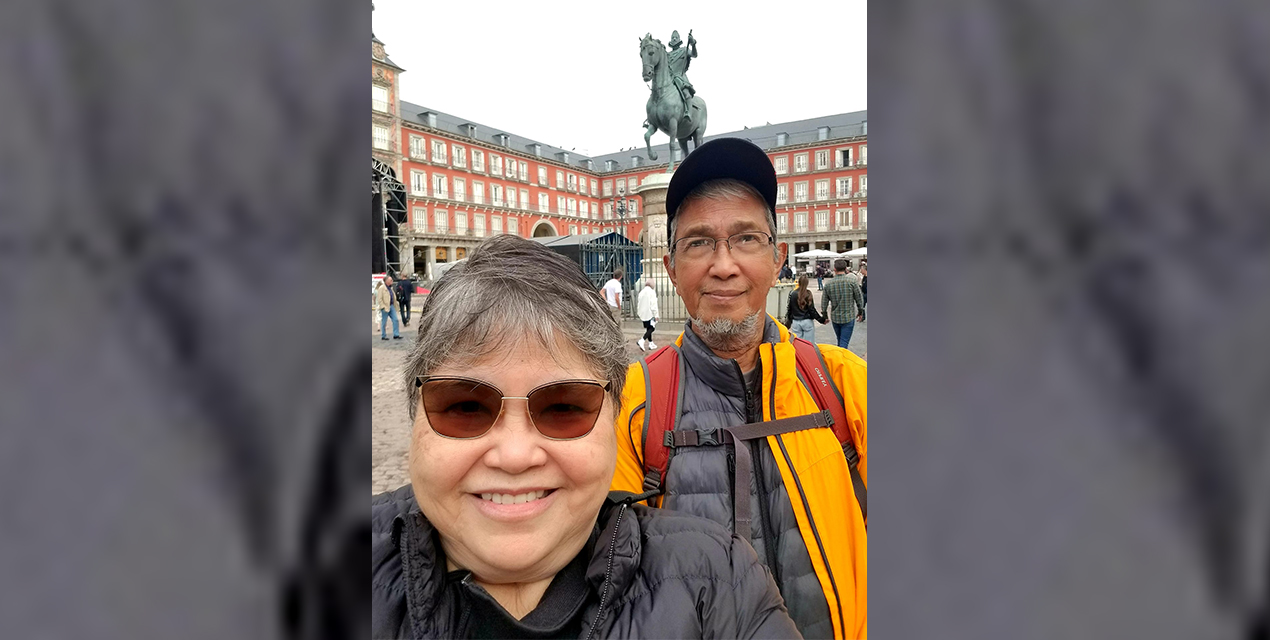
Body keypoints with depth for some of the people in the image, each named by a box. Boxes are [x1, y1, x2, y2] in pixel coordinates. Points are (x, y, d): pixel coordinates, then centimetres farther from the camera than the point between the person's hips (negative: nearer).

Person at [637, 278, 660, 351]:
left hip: (643, 313, 8)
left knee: (648, 328, 15)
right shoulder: (651, 292, -12)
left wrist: (639, 312, 24)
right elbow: (653, 304, -16)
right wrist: (656, 314, -13)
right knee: (651, 328, -4)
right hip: (650, 313, -7)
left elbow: (639, 303, 14)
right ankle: (642, 340, -20)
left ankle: (650, 343, 22)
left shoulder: (641, 292, 9)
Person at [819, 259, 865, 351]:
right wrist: (860, 312, 12)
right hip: (849, 317, -3)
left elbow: (824, 301, 1)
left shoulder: (829, 283, -6)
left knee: (840, 340, 21)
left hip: (835, 318, 3)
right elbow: (859, 298, -4)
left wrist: (824, 316, 14)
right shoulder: (852, 280, -13)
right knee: (844, 341, -1)